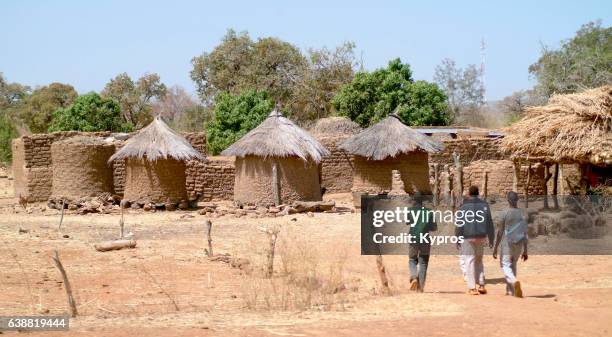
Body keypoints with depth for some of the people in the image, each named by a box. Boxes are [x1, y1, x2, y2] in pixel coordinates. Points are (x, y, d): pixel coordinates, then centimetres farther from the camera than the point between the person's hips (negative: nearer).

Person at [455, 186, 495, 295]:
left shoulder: (464, 206, -4)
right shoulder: (484, 205, 6)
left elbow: (459, 224, -5)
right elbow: (489, 223, 7)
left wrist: (457, 239, 2)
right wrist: (491, 239, 11)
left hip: (468, 237, -4)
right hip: (481, 236, 4)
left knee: (469, 262, -1)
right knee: (479, 261, 17)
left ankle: (472, 288, -5)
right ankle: (481, 285, 11)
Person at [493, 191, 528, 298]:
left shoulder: (504, 213, -10)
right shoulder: (522, 214, 4)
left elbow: (499, 232, -10)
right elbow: (525, 234, 4)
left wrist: (495, 248, -4)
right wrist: (525, 251, 8)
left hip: (507, 244, -5)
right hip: (519, 244, 5)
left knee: (505, 266, -2)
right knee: (513, 265, 19)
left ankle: (514, 281, -31)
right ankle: (510, 290, 23)